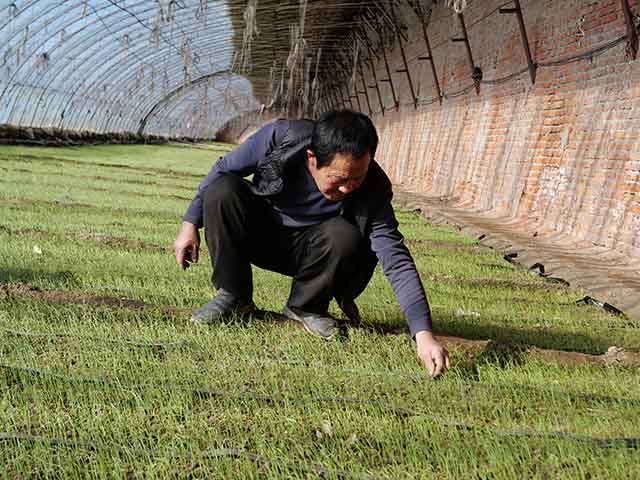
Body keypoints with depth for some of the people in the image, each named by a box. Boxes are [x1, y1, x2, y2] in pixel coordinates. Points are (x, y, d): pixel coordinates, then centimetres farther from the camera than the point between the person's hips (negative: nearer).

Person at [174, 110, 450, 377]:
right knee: (221, 189, -29)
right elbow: (222, 170, -10)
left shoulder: (372, 190, -27)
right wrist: (191, 224, -7)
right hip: (258, 233, 1)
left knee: (346, 238, -35)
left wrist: (423, 333, -40)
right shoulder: (279, 138, -27)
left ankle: (305, 307, -5)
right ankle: (234, 296, -10)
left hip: (305, 250, -1)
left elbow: (397, 261, -31)